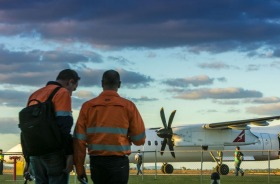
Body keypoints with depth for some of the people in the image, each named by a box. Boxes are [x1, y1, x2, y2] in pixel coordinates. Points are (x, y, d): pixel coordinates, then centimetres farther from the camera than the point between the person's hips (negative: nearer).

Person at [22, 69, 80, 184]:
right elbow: (64, 127, -16)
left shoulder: (34, 95, 19)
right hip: (54, 154, -7)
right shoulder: (62, 93, -4)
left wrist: (28, 159, 21)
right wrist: (70, 154, -16)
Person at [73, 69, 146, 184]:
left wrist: (79, 168, 5)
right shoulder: (128, 106, -4)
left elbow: (79, 140, -2)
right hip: (119, 163, -2)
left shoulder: (88, 106, 0)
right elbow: (139, 139, -2)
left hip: (96, 162, 3)